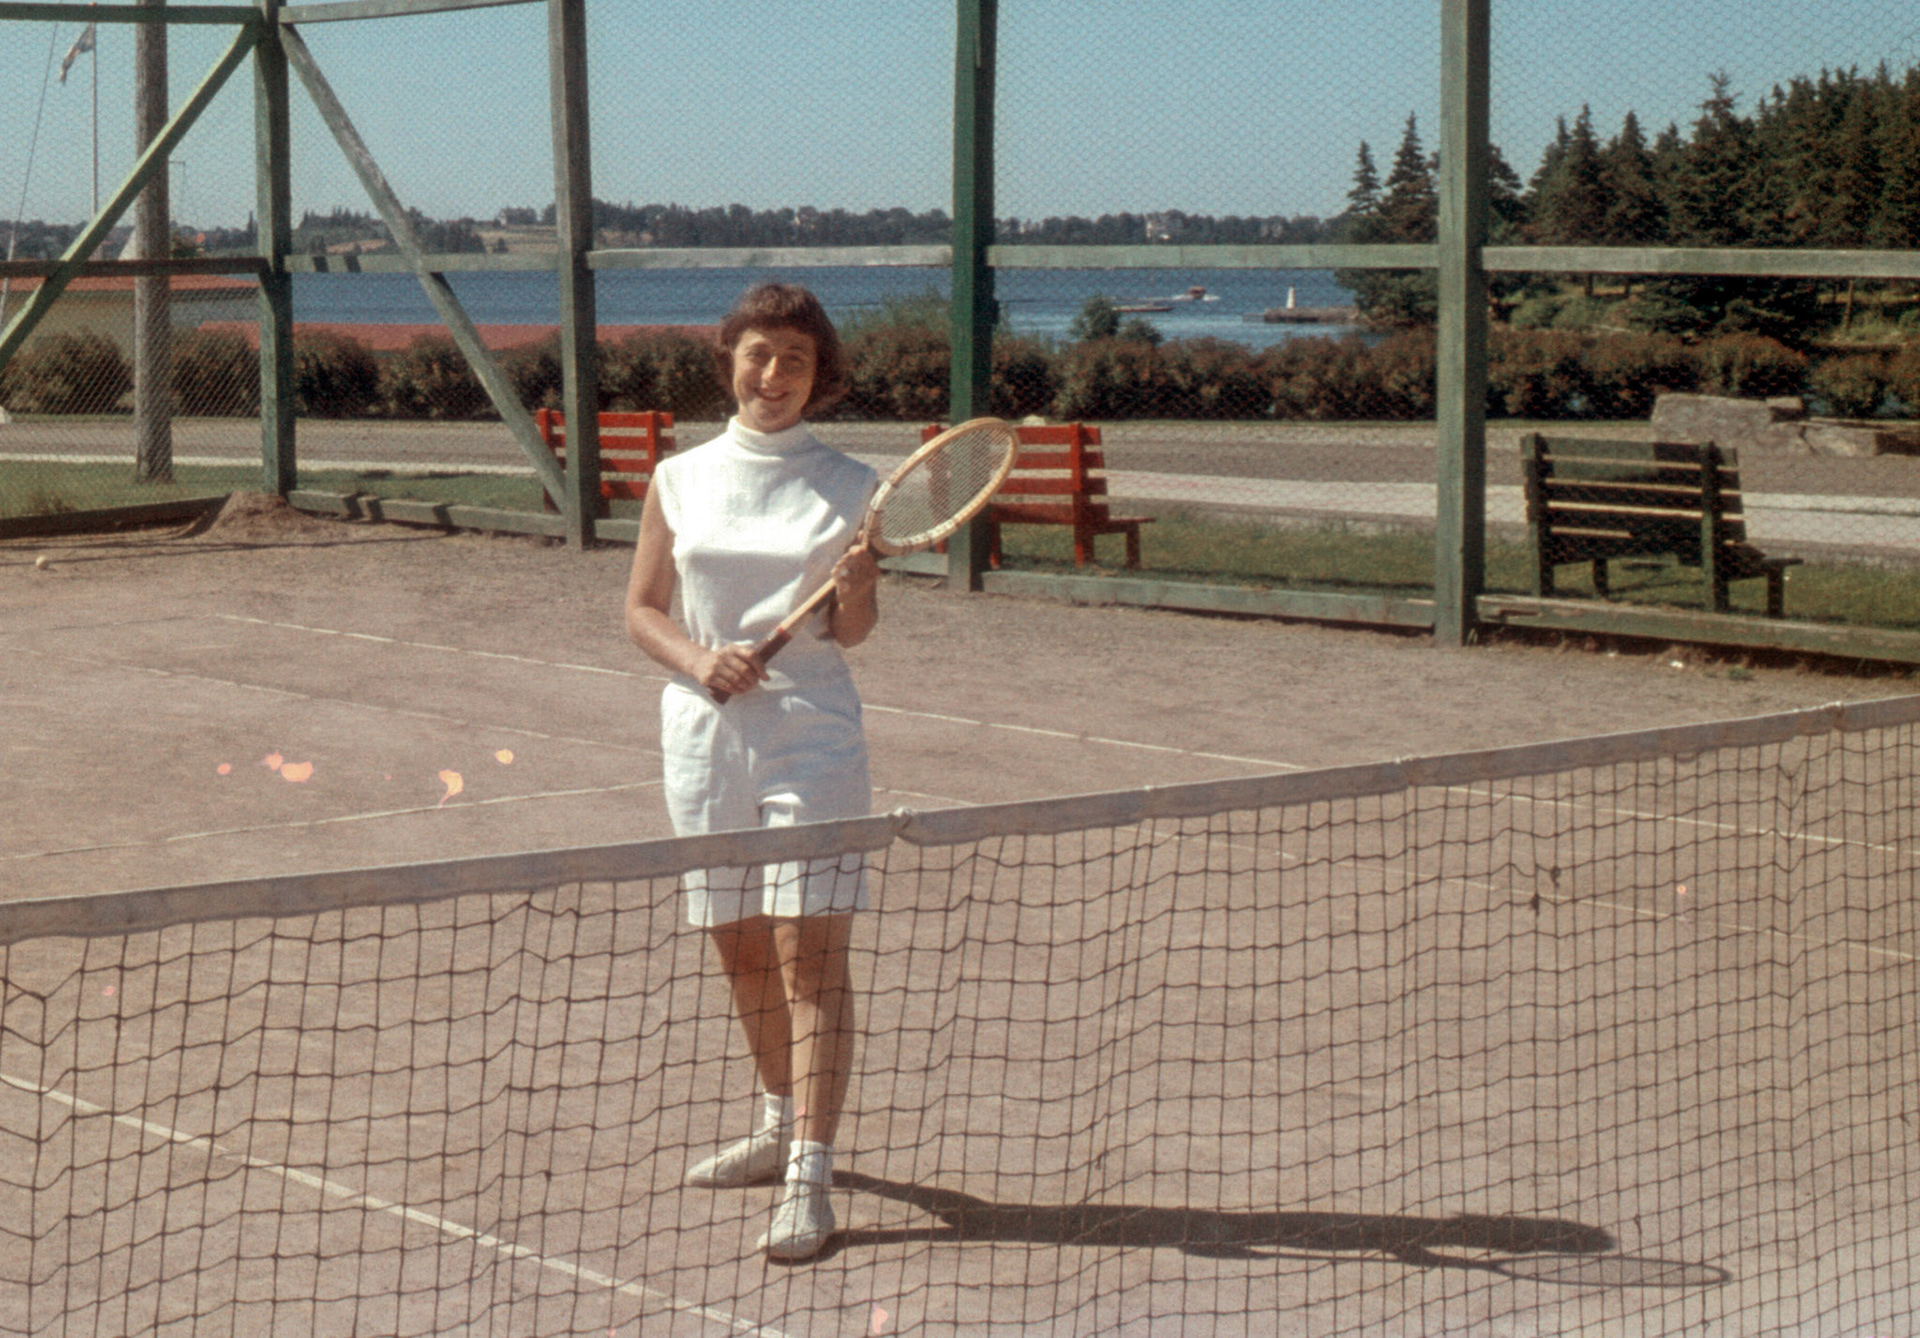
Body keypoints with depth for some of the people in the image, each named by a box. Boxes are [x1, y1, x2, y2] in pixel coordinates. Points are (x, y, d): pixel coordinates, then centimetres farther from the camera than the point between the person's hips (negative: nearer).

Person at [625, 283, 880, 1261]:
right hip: (705, 734, 3)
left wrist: (855, 584, -21)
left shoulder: (846, 486, 2)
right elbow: (641, 610, 8)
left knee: (809, 953, -10)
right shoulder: (681, 480, 7)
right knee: (739, 951, 13)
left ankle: (808, 1180, -13)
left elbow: (853, 631, 1)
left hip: (810, 733, -3)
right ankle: (782, 1122, 35)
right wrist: (699, 659, -11)